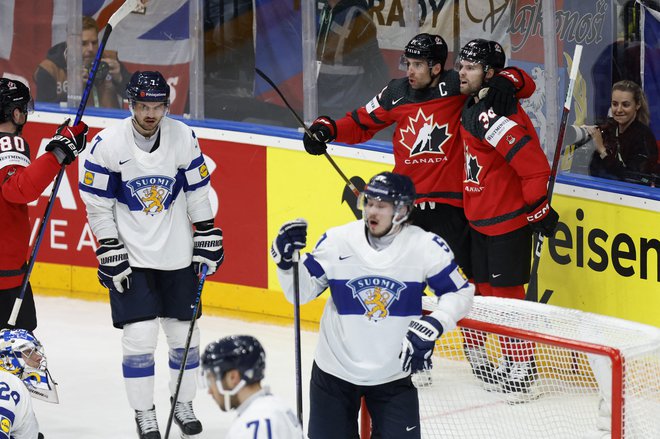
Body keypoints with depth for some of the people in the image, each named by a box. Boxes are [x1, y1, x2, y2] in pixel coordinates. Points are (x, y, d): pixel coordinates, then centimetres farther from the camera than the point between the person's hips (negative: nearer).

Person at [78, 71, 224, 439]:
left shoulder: (184, 138, -6)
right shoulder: (108, 144, -14)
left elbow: (198, 191, 5)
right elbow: (97, 205, -8)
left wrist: (208, 237, 3)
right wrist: (110, 254, -10)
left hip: (177, 256, 3)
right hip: (130, 257, -3)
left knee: (185, 333, 10)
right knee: (140, 336, -7)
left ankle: (184, 404, 29)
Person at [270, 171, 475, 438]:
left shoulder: (426, 247, -12)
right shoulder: (337, 241, -10)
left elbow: (461, 293, -4)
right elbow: (301, 292, -3)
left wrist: (432, 326, -18)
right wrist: (287, 261, -21)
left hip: (394, 374, -1)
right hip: (334, 373, 1)